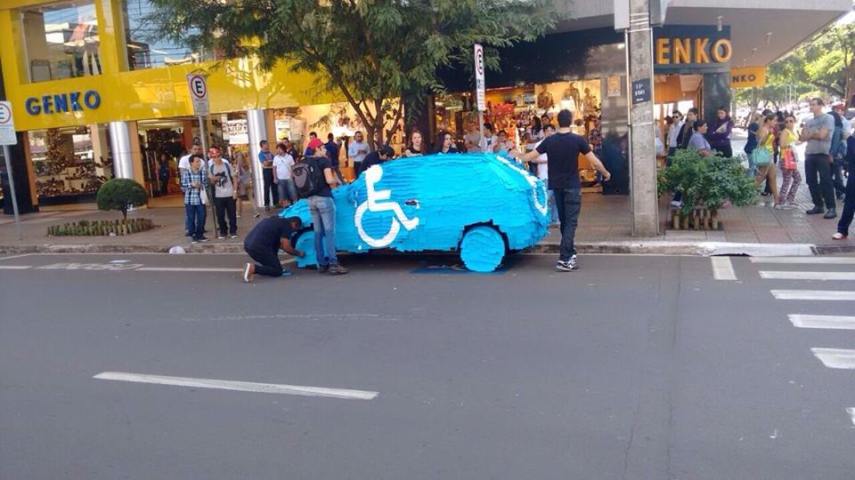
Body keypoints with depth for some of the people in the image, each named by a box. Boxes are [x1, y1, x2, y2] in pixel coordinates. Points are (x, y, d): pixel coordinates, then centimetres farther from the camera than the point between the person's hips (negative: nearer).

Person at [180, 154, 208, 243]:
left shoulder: (203, 172, 0)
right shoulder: (186, 173, -3)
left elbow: (207, 184, 2)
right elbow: (183, 186, -2)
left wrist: (201, 185, -17)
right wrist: (191, 185, -16)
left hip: (200, 199, 1)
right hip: (190, 200, -1)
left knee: (201, 218, 6)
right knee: (191, 218, 4)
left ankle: (200, 235, 21)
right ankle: (194, 236, 16)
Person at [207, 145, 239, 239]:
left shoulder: (227, 165, -2)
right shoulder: (211, 168, 4)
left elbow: (234, 178, 0)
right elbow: (211, 182, 10)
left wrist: (235, 191, -7)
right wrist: (213, 179, -14)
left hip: (230, 194, -1)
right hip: (218, 196, 2)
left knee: (232, 214, 4)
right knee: (220, 215, 4)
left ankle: (233, 231, 16)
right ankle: (222, 232, 16)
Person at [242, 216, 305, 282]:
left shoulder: (277, 220, 24)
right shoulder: (287, 225, -1)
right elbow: (286, 247, -5)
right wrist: (299, 253, 11)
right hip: (259, 247, -9)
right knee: (278, 271, 5)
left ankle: (261, 265, 19)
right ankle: (253, 268, -12)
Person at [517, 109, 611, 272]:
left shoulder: (549, 141, -1)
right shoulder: (578, 140, -10)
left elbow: (531, 156, 6)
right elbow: (594, 161, -6)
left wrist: (516, 158, 25)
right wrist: (606, 173, 11)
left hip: (556, 186, 4)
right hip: (572, 186, -4)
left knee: (564, 221, 17)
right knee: (571, 222, -3)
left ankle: (570, 253, 29)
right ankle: (564, 259, -11)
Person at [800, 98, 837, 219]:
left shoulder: (828, 118, -4)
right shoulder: (808, 122, 16)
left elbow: (822, 135, -14)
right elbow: (802, 137, 9)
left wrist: (810, 134, 2)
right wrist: (814, 134, -7)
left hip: (823, 155, -7)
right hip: (809, 155, 7)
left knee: (825, 182, -9)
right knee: (811, 182, 8)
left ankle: (831, 208, -6)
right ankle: (818, 205, 18)